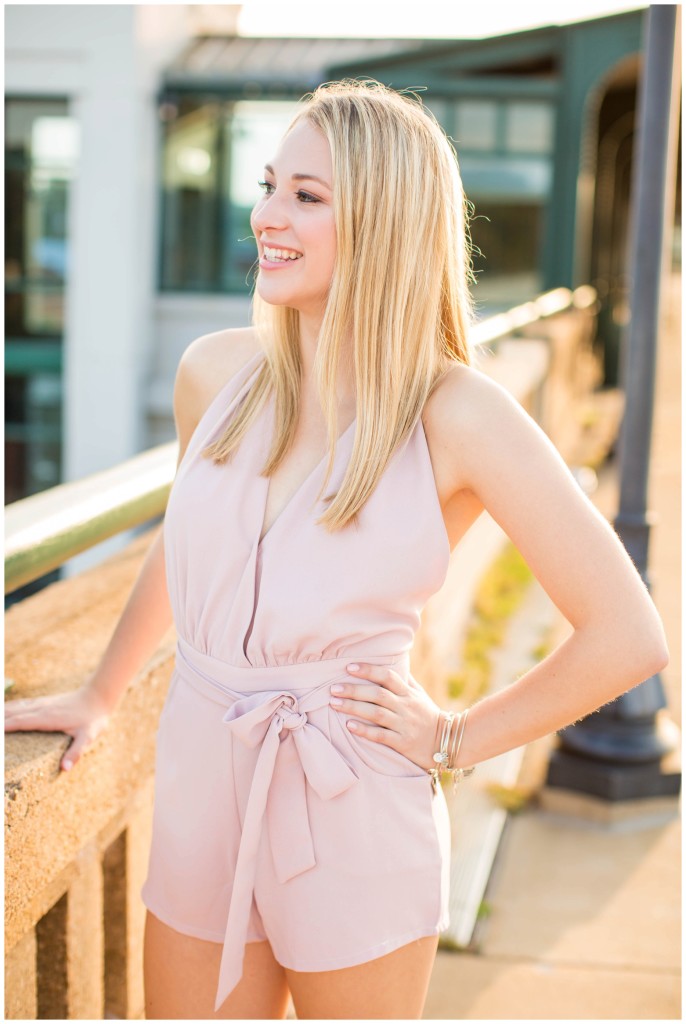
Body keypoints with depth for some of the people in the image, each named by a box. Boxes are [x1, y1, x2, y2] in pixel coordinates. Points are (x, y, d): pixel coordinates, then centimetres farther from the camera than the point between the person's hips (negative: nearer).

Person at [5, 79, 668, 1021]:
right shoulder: (215, 372, -1)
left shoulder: (456, 415, -14)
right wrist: (100, 696, 26)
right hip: (201, 803, 4)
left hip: (354, 831, -4)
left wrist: (455, 742, -6)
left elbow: (628, 638, -12)